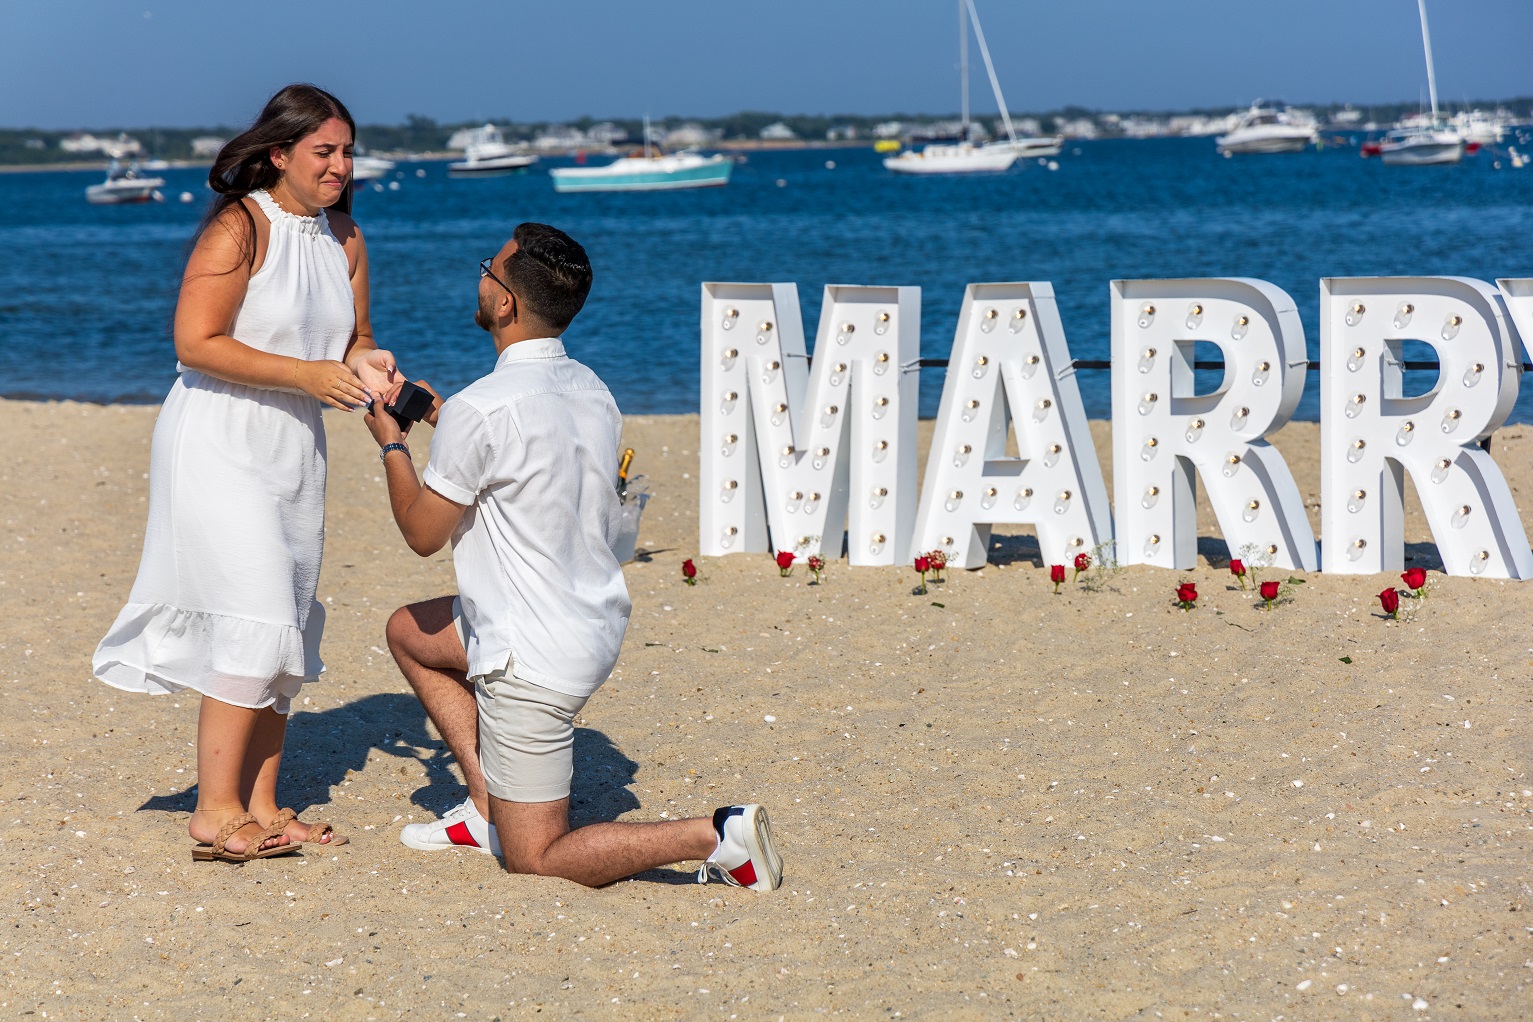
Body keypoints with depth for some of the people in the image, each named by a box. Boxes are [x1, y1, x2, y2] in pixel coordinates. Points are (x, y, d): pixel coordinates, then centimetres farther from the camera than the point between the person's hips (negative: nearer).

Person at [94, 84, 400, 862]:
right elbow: (197, 343, -20)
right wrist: (307, 374, -22)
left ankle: (260, 806, 15)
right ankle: (215, 811, -10)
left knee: (288, 627, 8)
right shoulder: (238, 227, -14)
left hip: (296, 448, 8)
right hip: (220, 445, -8)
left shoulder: (344, 238, 9)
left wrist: (365, 363, -7)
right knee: (255, 616, -15)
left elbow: (352, 337, 17)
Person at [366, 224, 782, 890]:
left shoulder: (479, 410, -22)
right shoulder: (593, 392, 3)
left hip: (532, 660, -9)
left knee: (535, 860, 1)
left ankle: (718, 836, -15)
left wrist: (392, 445, 7)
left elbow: (422, 532, -9)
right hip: (598, 627, 9)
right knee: (409, 632, 28)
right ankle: (488, 806, 23)